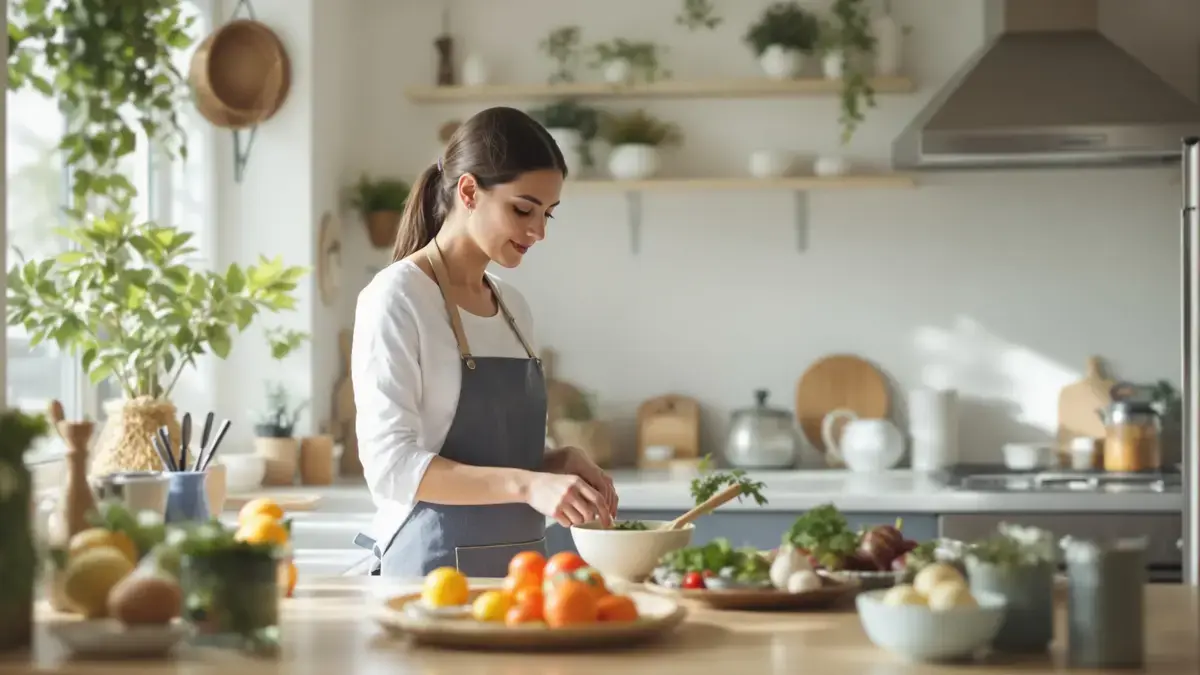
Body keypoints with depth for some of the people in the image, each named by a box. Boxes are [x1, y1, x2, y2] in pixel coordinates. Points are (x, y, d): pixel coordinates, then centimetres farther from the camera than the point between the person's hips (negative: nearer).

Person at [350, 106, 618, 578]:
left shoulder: (513, 308, 11)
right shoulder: (397, 297, -9)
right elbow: (391, 465, -18)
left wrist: (558, 464, -1)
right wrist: (527, 484, -26)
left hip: (520, 569, 7)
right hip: (436, 569, -6)